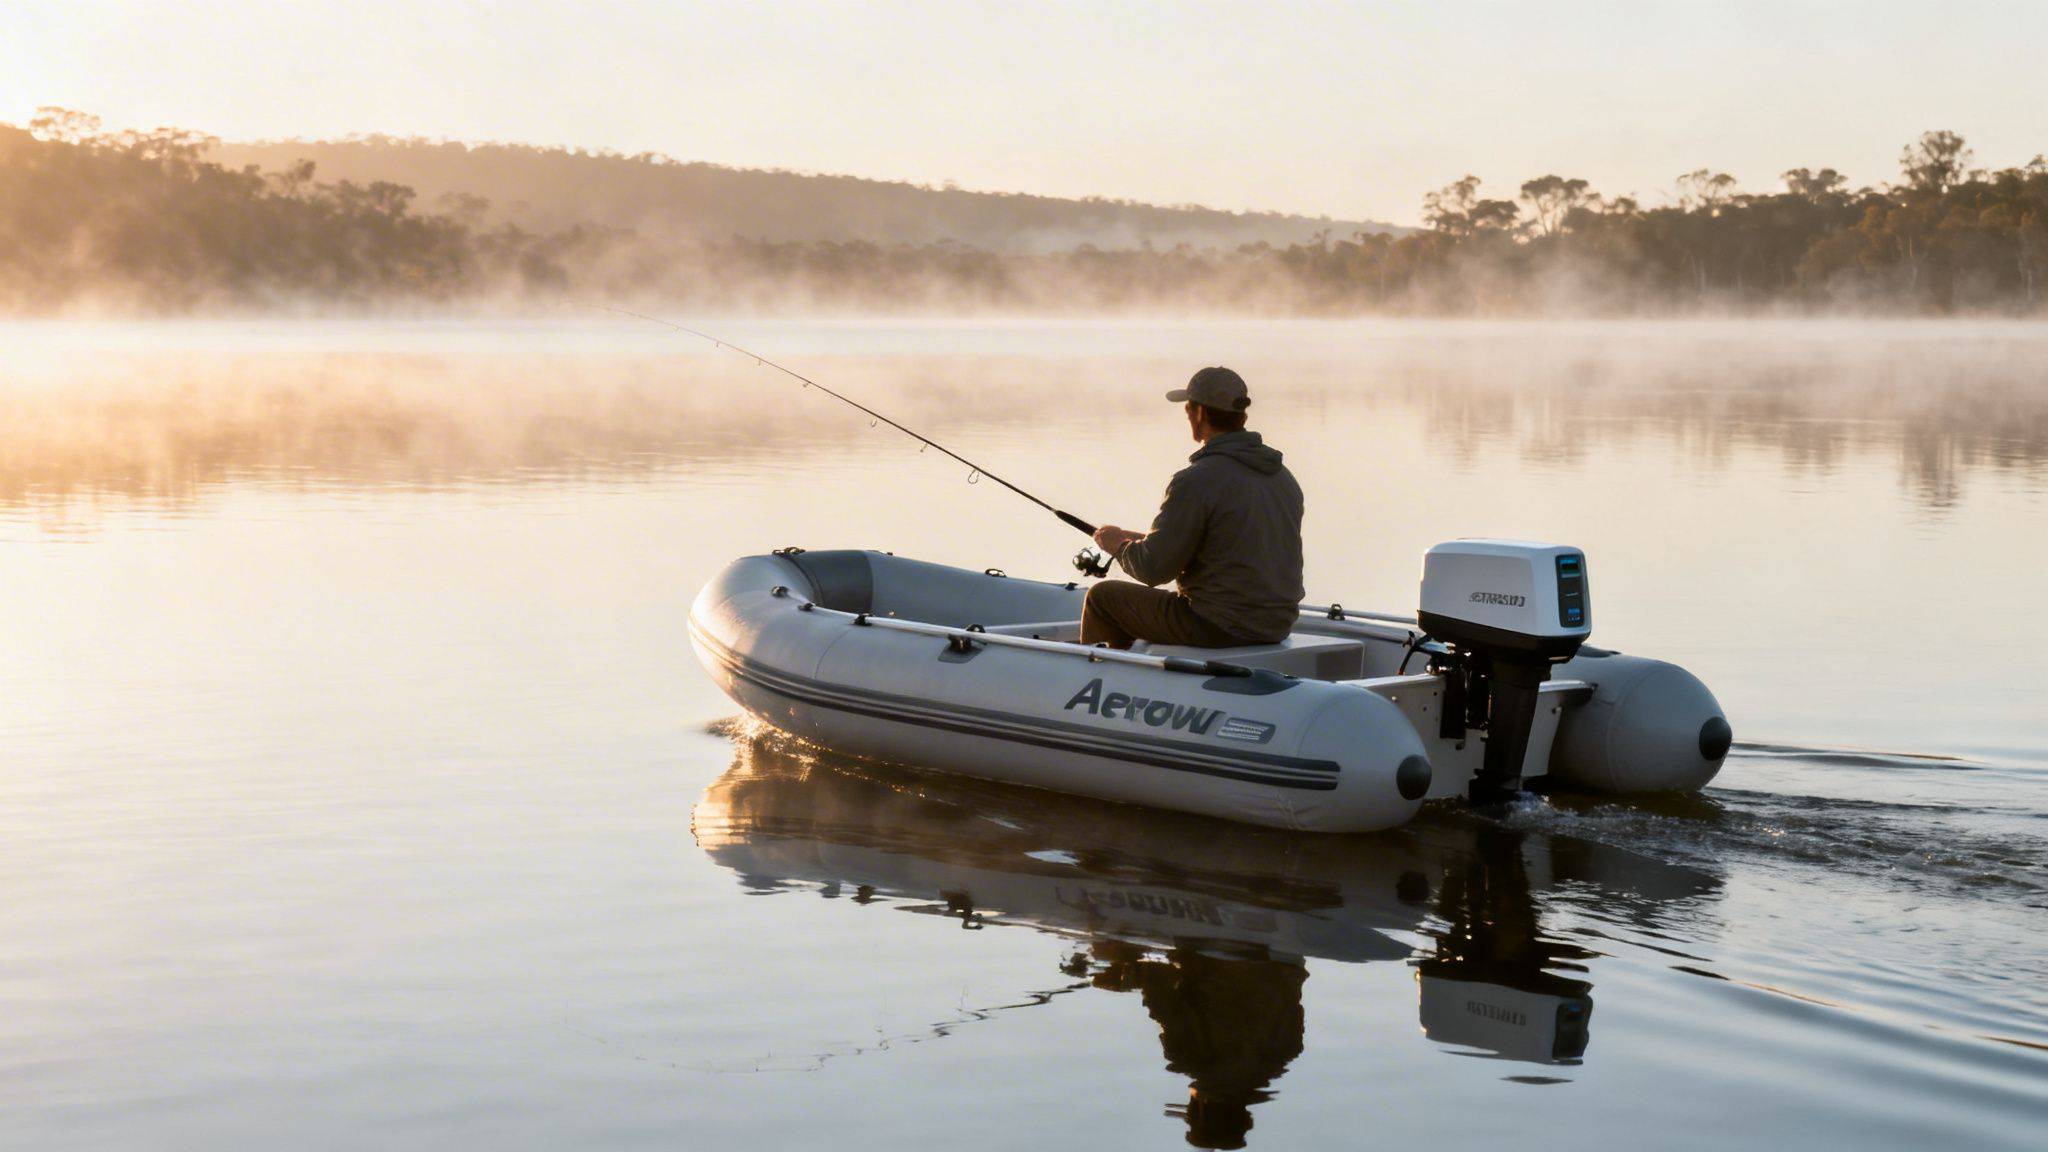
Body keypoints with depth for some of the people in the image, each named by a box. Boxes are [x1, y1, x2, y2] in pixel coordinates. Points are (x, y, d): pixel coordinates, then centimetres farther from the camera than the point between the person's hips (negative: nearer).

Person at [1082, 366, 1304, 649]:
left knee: (1102, 596, 13)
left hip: (1218, 628, -8)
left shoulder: (1196, 481, -19)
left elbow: (1153, 569, -17)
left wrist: (1119, 544, 6)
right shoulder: (1284, 477, 6)